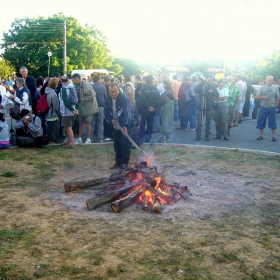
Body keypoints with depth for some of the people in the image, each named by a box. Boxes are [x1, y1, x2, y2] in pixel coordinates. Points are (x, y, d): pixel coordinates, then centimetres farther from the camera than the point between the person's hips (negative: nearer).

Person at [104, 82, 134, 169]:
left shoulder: (123, 98, -21)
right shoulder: (108, 99, -1)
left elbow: (127, 112, -32)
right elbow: (106, 111, 8)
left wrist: (125, 125, -43)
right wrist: (111, 119, -11)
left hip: (126, 124, -6)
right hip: (116, 124, 6)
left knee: (125, 144, -6)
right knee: (116, 144, 10)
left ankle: (124, 163, 4)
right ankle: (118, 162, 21)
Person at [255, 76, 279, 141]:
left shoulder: (275, 88, 4)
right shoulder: (262, 88, 2)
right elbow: (257, 97, 1)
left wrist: (275, 106, 2)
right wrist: (263, 97, -15)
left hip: (272, 108, 0)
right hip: (263, 107, 0)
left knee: (273, 122, 2)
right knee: (261, 121, 3)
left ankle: (274, 136, 9)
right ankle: (261, 135, 15)